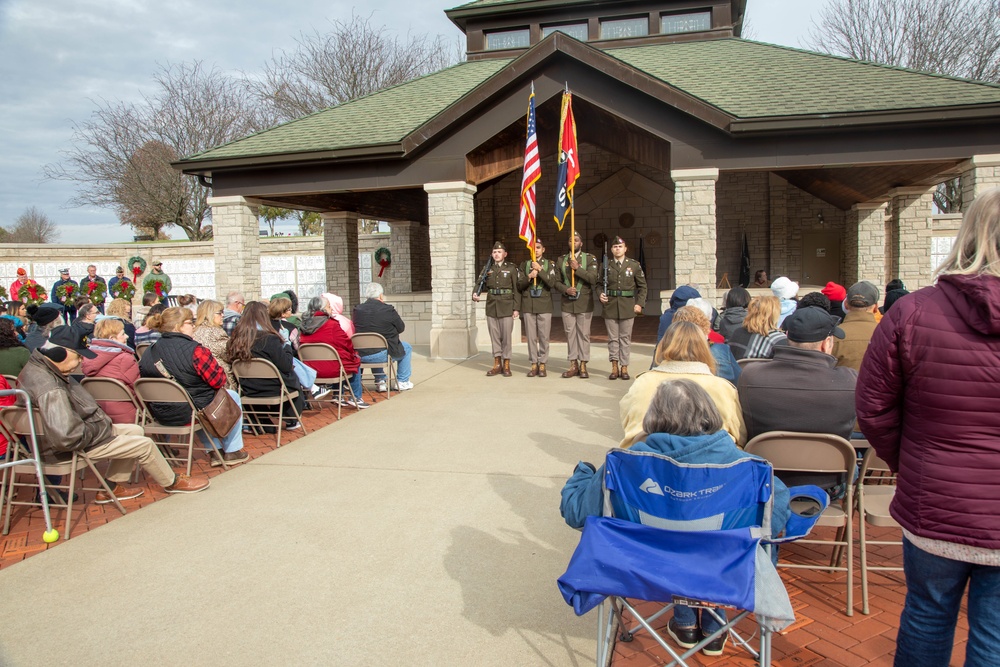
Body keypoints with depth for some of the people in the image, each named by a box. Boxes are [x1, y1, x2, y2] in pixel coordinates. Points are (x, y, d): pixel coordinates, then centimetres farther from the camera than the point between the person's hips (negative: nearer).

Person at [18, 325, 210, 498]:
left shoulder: (38, 365, -1)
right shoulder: (50, 390, -34)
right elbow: (67, 437, -40)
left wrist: (99, 422, 2)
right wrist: (98, 428, -20)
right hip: (77, 444, -10)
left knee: (135, 431, 18)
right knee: (145, 445, -3)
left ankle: (110, 487, 23)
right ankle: (172, 482, 22)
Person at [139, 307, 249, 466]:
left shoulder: (149, 352, -2)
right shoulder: (194, 350, -22)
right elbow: (218, 381, -18)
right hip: (191, 413, -7)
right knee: (233, 396, 20)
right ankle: (232, 451, 27)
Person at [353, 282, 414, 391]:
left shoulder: (357, 309, -1)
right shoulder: (388, 310, -12)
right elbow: (401, 328, -1)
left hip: (361, 356, 5)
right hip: (383, 354, -4)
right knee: (407, 348, 24)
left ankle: (380, 382, 38)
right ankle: (402, 382, 27)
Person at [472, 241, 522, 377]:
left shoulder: (512, 268, -1)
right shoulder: (488, 268, 9)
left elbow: (517, 289, -3)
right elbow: (481, 284, 10)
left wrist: (516, 308, -8)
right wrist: (475, 294, -12)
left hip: (507, 306, -3)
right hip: (491, 306, 3)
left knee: (506, 336, -1)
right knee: (494, 336, 7)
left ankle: (506, 365, 9)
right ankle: (497, 364, 15)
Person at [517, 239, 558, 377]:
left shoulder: (550, 264, 8)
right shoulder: (525, 265, 13)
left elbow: (552, 283, -6)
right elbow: (519, 285, 8)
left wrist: (540, 270, -12)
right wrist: (529, 277, -9)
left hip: (544, 305, -2)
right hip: (528, 305, 2)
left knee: (544, 337, -2)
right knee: (531, 337, 1)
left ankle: (542, 365, 6)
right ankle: (534, 364, 8)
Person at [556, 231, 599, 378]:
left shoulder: (590, 258, 1)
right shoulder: (561, 260, 9)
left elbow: (593, 279, -11)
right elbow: (556, 282, 8)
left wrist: (577, 268, -17)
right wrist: (566, 290, -11)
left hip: (584, 303, -2)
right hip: (567, 303, 2)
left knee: (584, 334, 1)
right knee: (570, 333, 5)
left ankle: (583, 365, 8)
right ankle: (573, 365, 12)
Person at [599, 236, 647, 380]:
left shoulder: (634, 265, 3)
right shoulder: (606, 265, 5)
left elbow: (642, 286, 7)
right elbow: (600, 284, 13)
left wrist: (640, 304, -2)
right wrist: (600, 295, -7)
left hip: (628, 305, -1)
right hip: (610, 305, 1)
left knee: (625, 338, 4)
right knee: (613, 338, 4)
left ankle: (624, 368, 11)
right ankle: (614, 367, 11)